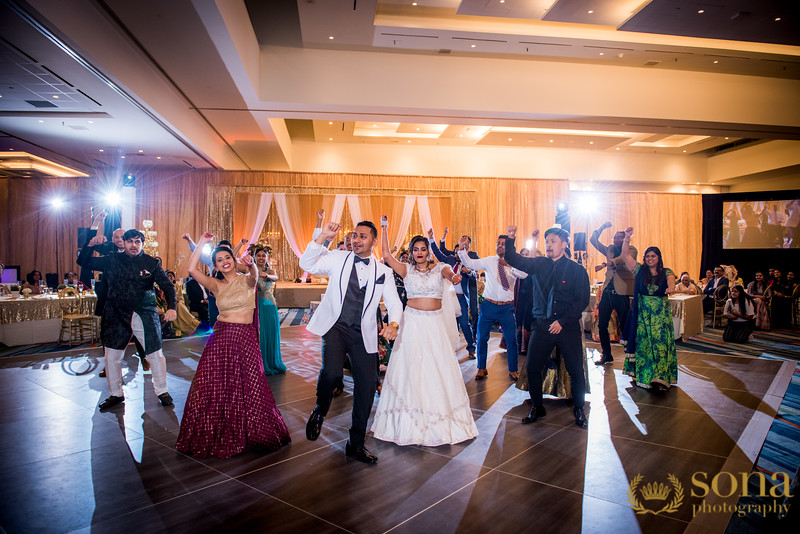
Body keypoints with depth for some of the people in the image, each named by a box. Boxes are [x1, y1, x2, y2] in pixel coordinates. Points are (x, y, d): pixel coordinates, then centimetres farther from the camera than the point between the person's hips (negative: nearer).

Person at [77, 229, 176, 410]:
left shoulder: (151, 263, 0)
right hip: (116, 317, 3)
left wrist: (171, 307, -18)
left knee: (155, 354, -1)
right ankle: (116, 394, 29)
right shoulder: (112, 261, 6)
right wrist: (90, 245, -9)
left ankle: (162, 391, 18)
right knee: (112, 356, 9)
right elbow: (83, 262, 9)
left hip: (145, 315, -2)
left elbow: (167, 285, -3)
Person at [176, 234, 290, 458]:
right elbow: (192, 269, -6)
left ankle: (247, 433, 21)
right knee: (214, 387, 3)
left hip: (245, 338, -2)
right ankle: (216, 436, 20)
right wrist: (201, 243, -5)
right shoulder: (216, 285, 6)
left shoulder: (246, 280, 0)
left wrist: (250, 264, -47)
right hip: (221, 337, 2)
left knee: (248, 387, 1)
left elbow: (254, 275, -25)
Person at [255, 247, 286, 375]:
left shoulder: (271, 271, 4)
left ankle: (271, 363, 24)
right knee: (257, 335, 0)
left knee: (270, 334, 6)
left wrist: (266, 275, -40)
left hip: (269, 305, 1)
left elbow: (275, 278, -19)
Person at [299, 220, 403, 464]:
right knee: (331, 372, -27)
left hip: (363, 334, 3)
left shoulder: (383, 271, 8)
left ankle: (356, 444, 23)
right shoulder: (338, 258, 6)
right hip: (336, 327, -2)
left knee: (367, 385, 3)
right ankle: (319, 411, 9)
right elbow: (306, 265, -3)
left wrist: (393, 324, -15)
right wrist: (322, 238, -15)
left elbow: (394, 302, 6)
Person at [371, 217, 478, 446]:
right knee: (410, 367, 0)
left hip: (435, 324, 1)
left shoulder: (439, 268, 6)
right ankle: (410, 422, 11)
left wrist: (454, 277, -39)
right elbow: (386, 255, -5)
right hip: (413, 322, 0)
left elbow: (449, 274, -16)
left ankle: (441, 422, 17)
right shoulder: (406, 270, 5)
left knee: (439, 368, 2)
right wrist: (385, 228, -6)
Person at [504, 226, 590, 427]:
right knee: (532, 368, 1)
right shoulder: (539, 265, 6)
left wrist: (562, 321, -12)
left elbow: (582, 301, -5)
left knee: (576, 371, 2)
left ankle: (578, 410, 27)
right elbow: (514, 260, 4)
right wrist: (510, 240, -13)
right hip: (542, 326, 2)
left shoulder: (577, 270, -2)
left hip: (568, 327, -2)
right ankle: (537, 408, 22)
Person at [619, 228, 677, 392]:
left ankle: (660, 379, 1)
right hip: (642, 313, 1)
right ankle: (642, 375, 15)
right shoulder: (640, 271, 5)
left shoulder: (666, 272, 3)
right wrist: (627, 238, -15)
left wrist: (671, 287, -43)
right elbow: (625, 255, -3)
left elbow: (671, 280, -20)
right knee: (642, 343, 5)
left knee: (661, 343, -3)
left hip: (661, 314, -1)